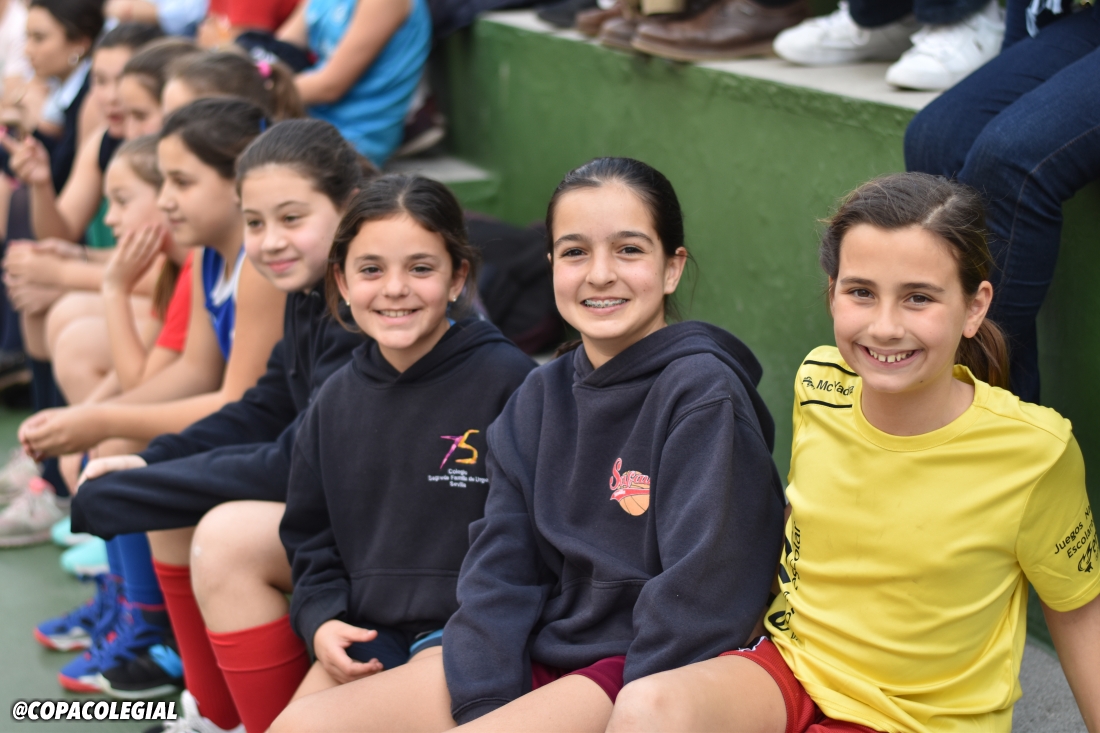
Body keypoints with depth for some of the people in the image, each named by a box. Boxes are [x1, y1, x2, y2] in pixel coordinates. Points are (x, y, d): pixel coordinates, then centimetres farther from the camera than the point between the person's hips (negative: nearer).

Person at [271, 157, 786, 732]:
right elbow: (500, 564, 4)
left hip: (643, 677, -7)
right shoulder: (537, 400, 10)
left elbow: (703, 588, -16)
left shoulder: (703, 392, -10)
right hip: (541, 654, 7)